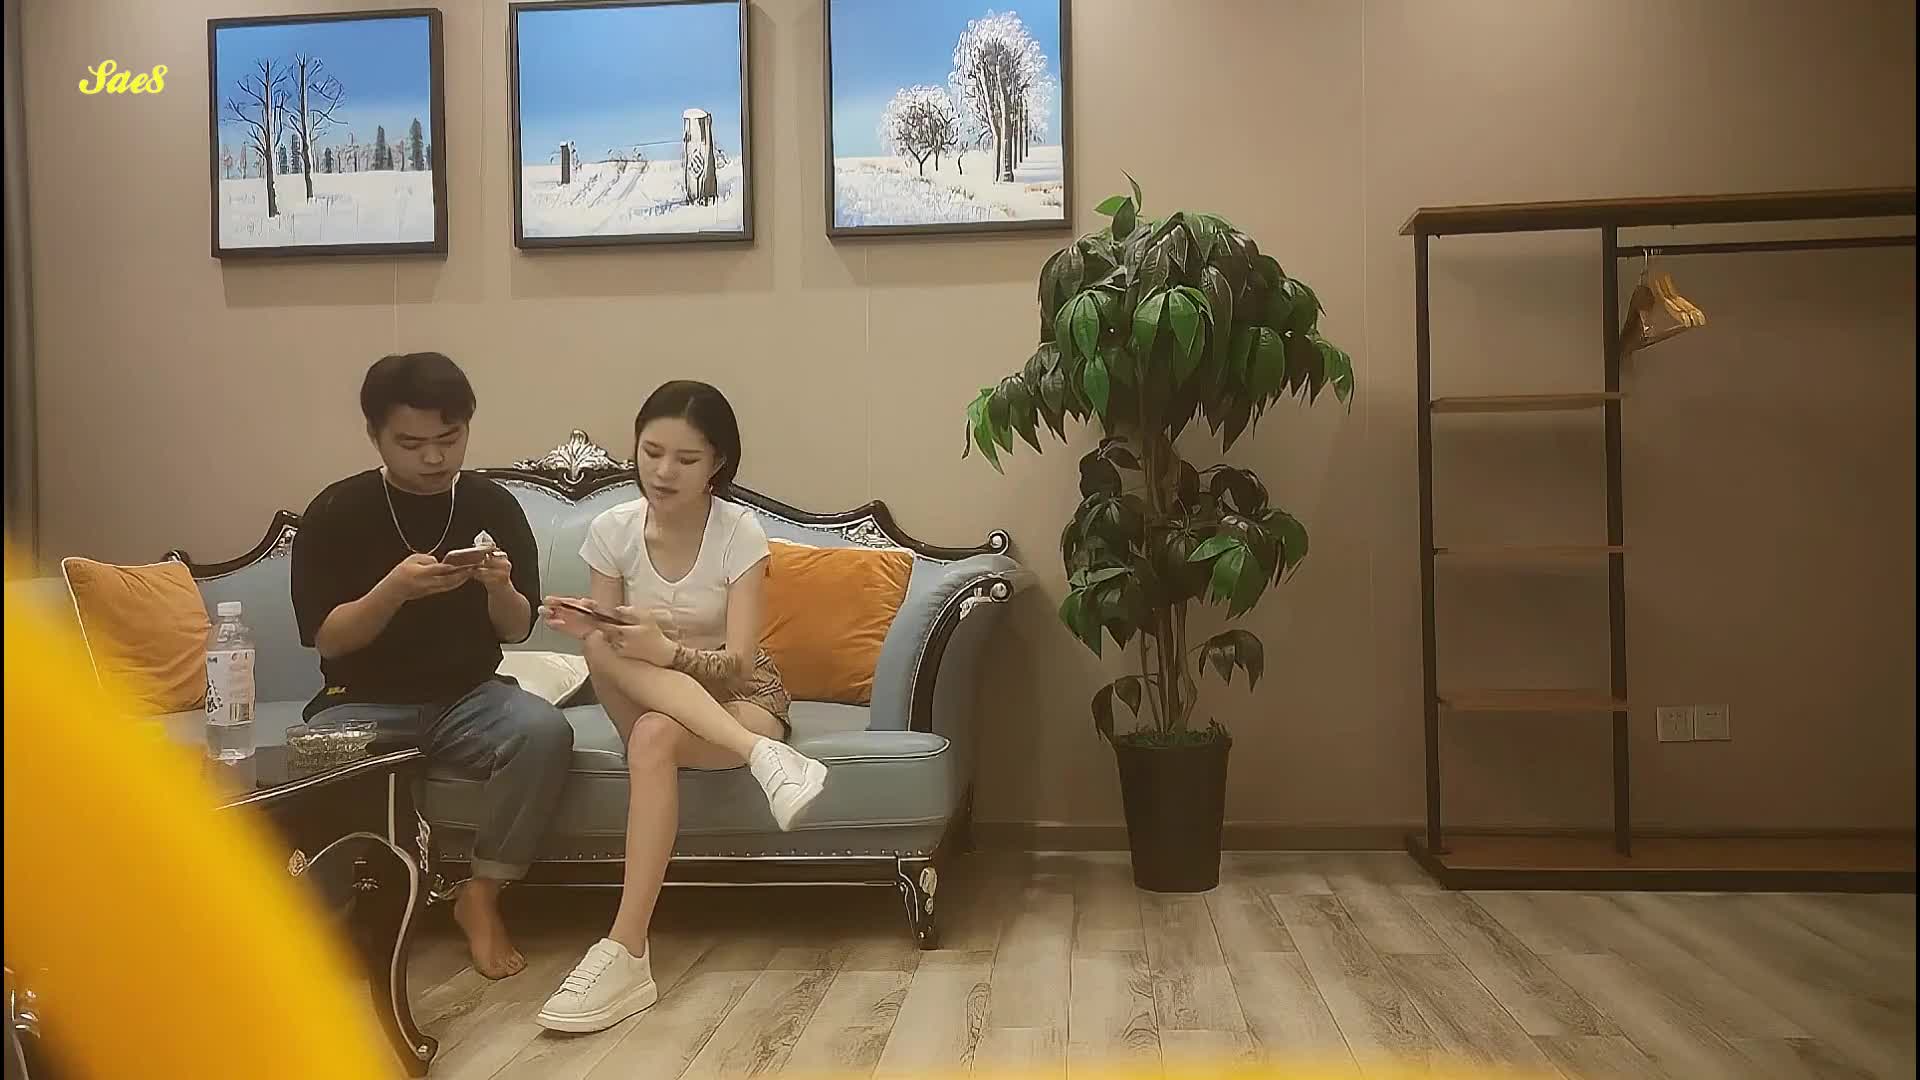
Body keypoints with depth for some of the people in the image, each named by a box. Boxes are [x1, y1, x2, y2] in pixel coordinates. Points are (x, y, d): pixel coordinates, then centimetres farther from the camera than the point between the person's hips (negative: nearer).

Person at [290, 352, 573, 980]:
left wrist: (499, 588, -21)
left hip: (469, 697, 2)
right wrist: (395, 589, -25)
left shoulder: (493, 507, 1)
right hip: (365, 702, -1)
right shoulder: (336, 514, -4)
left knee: (545, 731, -29)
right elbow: (326, 639, -8)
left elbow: (517, 630, 2)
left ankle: (481, 896, -9)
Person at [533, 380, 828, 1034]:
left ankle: (625, 954, -37)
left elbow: (738, 660, -21)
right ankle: (763, 755, -42)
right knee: (606, 649, -31)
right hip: (646, 700, 3)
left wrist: (666, 651, -41)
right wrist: (589, 630, -30)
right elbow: (610, 637, -5)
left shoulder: (739, 532, -15)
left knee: (654, 737, -37)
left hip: (739, 694, -3)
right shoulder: (612, 529, -6)